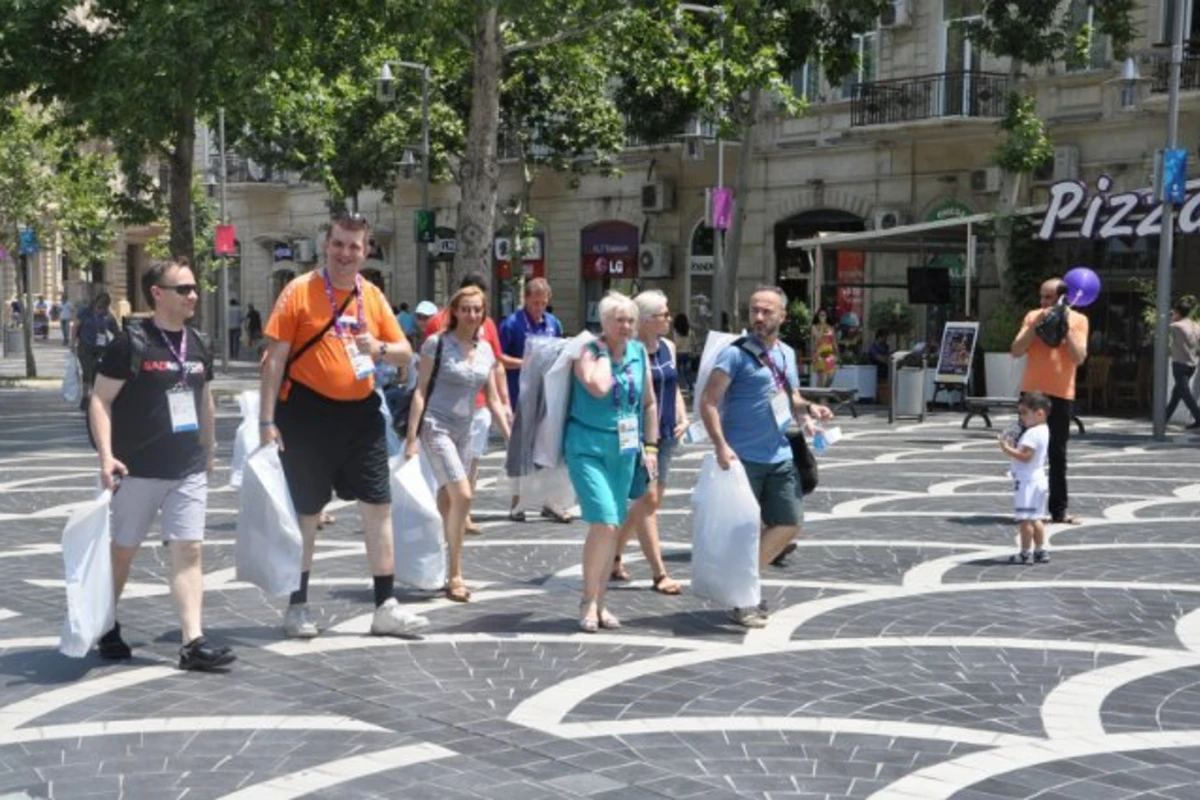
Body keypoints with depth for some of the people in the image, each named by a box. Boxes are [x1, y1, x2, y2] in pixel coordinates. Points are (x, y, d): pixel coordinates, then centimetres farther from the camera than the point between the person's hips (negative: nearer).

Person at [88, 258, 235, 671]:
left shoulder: (196, 344, 9)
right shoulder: (132, 342, -9)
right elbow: (100, 400, -11)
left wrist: (209, 451, 22)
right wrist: (106, 455, -20)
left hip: (189, 471, 5)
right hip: (139, 470, -4)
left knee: (188, 550, -3)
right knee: (122, 551, 10)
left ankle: (193, 641, -5)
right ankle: (106, 628, 30)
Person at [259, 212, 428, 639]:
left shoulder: (373, 296, 7)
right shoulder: (300, 291, -6)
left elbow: (405, 353, 11)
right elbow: (275, 357, -7)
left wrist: (379, 348, -12)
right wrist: (267, 420, -12)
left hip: (361, 412, 4)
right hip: (309, 412, -4)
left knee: (379, 507, 3)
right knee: (307, 513, 7)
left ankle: (385, 607, 11)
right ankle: (297, 607, 21)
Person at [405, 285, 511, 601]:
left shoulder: (486, 350, 9)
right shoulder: (437, 343, -7)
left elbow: (493, 401, 12)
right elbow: (420, 391, -7)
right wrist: (412, 438, -11)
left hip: (464, 432, 6)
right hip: (436, 427, -6)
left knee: (447, 503, 9)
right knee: (463, 496, -17)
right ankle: (455, 575, -9)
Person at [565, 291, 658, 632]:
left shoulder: (639, 353, 7)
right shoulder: (588, 352, -9)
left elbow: (649, 402, 16)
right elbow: (599, 387, -29)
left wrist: (650, 445, 11)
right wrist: (604, 352, -15)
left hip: (624, 450, 6)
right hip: (588, 447, -5)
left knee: (613, 527, 8)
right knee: (603, 523, -17)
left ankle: (599, 603, 20)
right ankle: (588, 601, 0)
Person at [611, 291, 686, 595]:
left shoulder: (668, 347, 11)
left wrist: (683, 418, 7)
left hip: (666, 434, 8)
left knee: (651, 501, 13)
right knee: (648, 499, -8)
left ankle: (614, 556, 29)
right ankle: (659, 574, -4)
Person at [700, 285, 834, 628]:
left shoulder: (786, 354, 13)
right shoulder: (736, 353, -9)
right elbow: (708, 401, -14)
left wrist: (808, 407, -1)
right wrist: (720, 445, -24)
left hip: (780, 457, 7)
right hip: (743, 458, -7)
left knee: (789, 524, 10)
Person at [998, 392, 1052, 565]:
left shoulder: (1032, 434, -18)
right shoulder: (1043, 431, 15)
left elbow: (1025, 456, -26)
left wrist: (1007, 450, -19)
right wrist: (1013, 446, 6)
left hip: (1027, 482, -11)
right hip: (1038, 480, 11)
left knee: (1025, 519, -5)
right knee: (1035, 519, 16)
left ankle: (1024, 553, -2)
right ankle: (1040, 551, 20)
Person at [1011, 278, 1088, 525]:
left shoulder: (1078, 320, 0)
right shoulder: (1033, 317, 4)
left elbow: (1079, 358, -10)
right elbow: (1016, 351, -4)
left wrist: (1066, 328, -15)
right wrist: (1036, 326, -13)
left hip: (1061, 394, -1)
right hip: (1032, 392, 1)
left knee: (1058, 454, 6)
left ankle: (1059, 509, 12)